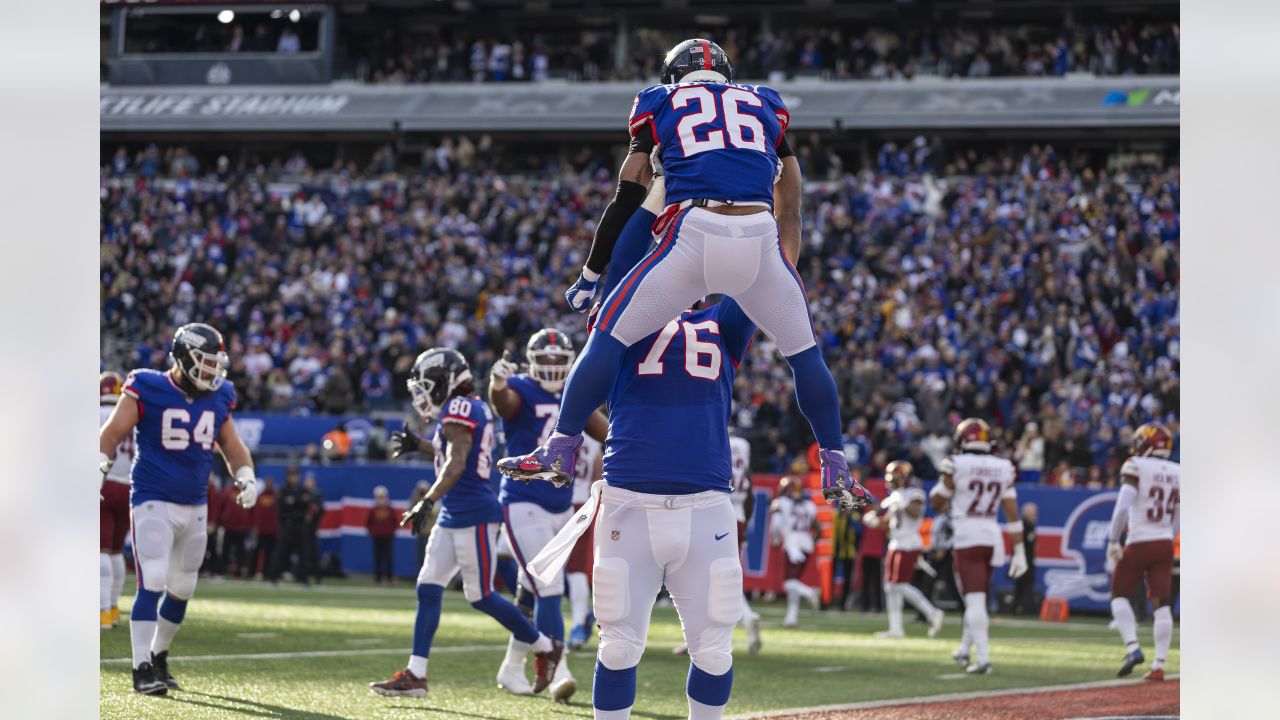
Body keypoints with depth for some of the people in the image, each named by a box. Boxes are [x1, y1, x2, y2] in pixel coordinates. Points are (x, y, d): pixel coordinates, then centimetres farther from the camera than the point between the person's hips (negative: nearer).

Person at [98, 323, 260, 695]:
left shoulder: (218, 398, 6)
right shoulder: (147, 390, -10)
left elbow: (231, 445, 19)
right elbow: (112, 433, -7)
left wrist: (246, 478, 5)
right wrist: (98, 466, -21)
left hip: (195, 507, 6)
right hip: (153, 502, -6)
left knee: (181, 589, 13)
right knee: (152, 583, -16)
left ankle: (158, 656, 31)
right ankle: (142, 669, -14)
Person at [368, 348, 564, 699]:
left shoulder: (459, 409, -14)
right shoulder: (475, 408, 15)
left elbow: (456, 465, -24)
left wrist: (428, 501, -31)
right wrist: (419, 446, 34)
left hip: (474, 514, -10)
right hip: (454, 516, 10)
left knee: (480, 596, -3)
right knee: (428, 588, 4)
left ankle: (546, 649, 13)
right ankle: (415, 675, 3)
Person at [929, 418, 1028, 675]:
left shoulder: (955, 465, -8)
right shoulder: (1003, 469, 4)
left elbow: (937, 503, 2)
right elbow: (1012, 513, 4)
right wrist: (1019, 551, 7)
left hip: (965, 537, -5)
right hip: (992, 537, 5)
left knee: (974, 599, -7)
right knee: (977, 598, 20)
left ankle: (982, 657, -15)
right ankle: (965, 649, 32)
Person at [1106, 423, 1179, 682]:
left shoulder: (1136, 467, -10)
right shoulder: (1177, 473, 7)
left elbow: (1122, 507, -18)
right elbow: (1179, 519, 13)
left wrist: (1113, 541, -11)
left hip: (1138, 544, -5)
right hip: (1165, 544, 5)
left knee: (1119, 595, 10)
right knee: (1162, 604, 4)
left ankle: (1133, 648, -7)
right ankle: (1159, 666, 1)